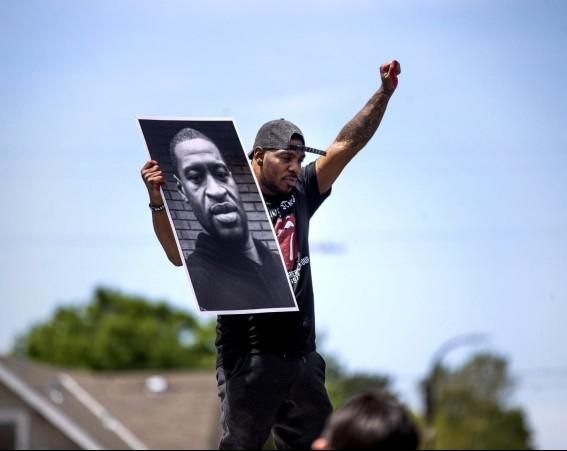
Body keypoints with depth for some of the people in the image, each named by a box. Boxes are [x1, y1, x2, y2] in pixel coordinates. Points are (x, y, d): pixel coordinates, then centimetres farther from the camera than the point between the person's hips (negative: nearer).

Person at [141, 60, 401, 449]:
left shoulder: (300, 194, 11)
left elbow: (347, 144, 9)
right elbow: (180, 255, -17)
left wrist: (384, 94, 2)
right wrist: (159, 203, -32)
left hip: (302, 354, 7)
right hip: (250, 357, -6)